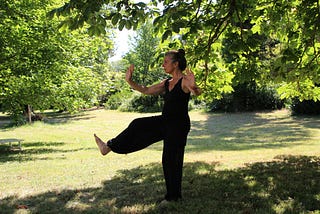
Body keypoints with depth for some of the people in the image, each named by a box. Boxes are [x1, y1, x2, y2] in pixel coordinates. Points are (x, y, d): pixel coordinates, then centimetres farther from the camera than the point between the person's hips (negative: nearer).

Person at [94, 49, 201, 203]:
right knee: (138, 125, 8)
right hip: (165, 121, 8)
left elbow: (198, 92, -35)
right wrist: (130, 82, 2)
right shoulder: (167, 83, 9)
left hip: (179, 125, -8)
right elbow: (146, 90, 14)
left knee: (171, 159, 2)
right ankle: (109, 147, 19)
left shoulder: (185, 81, -16)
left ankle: (173, 196, 18)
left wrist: (193, 87, -57)